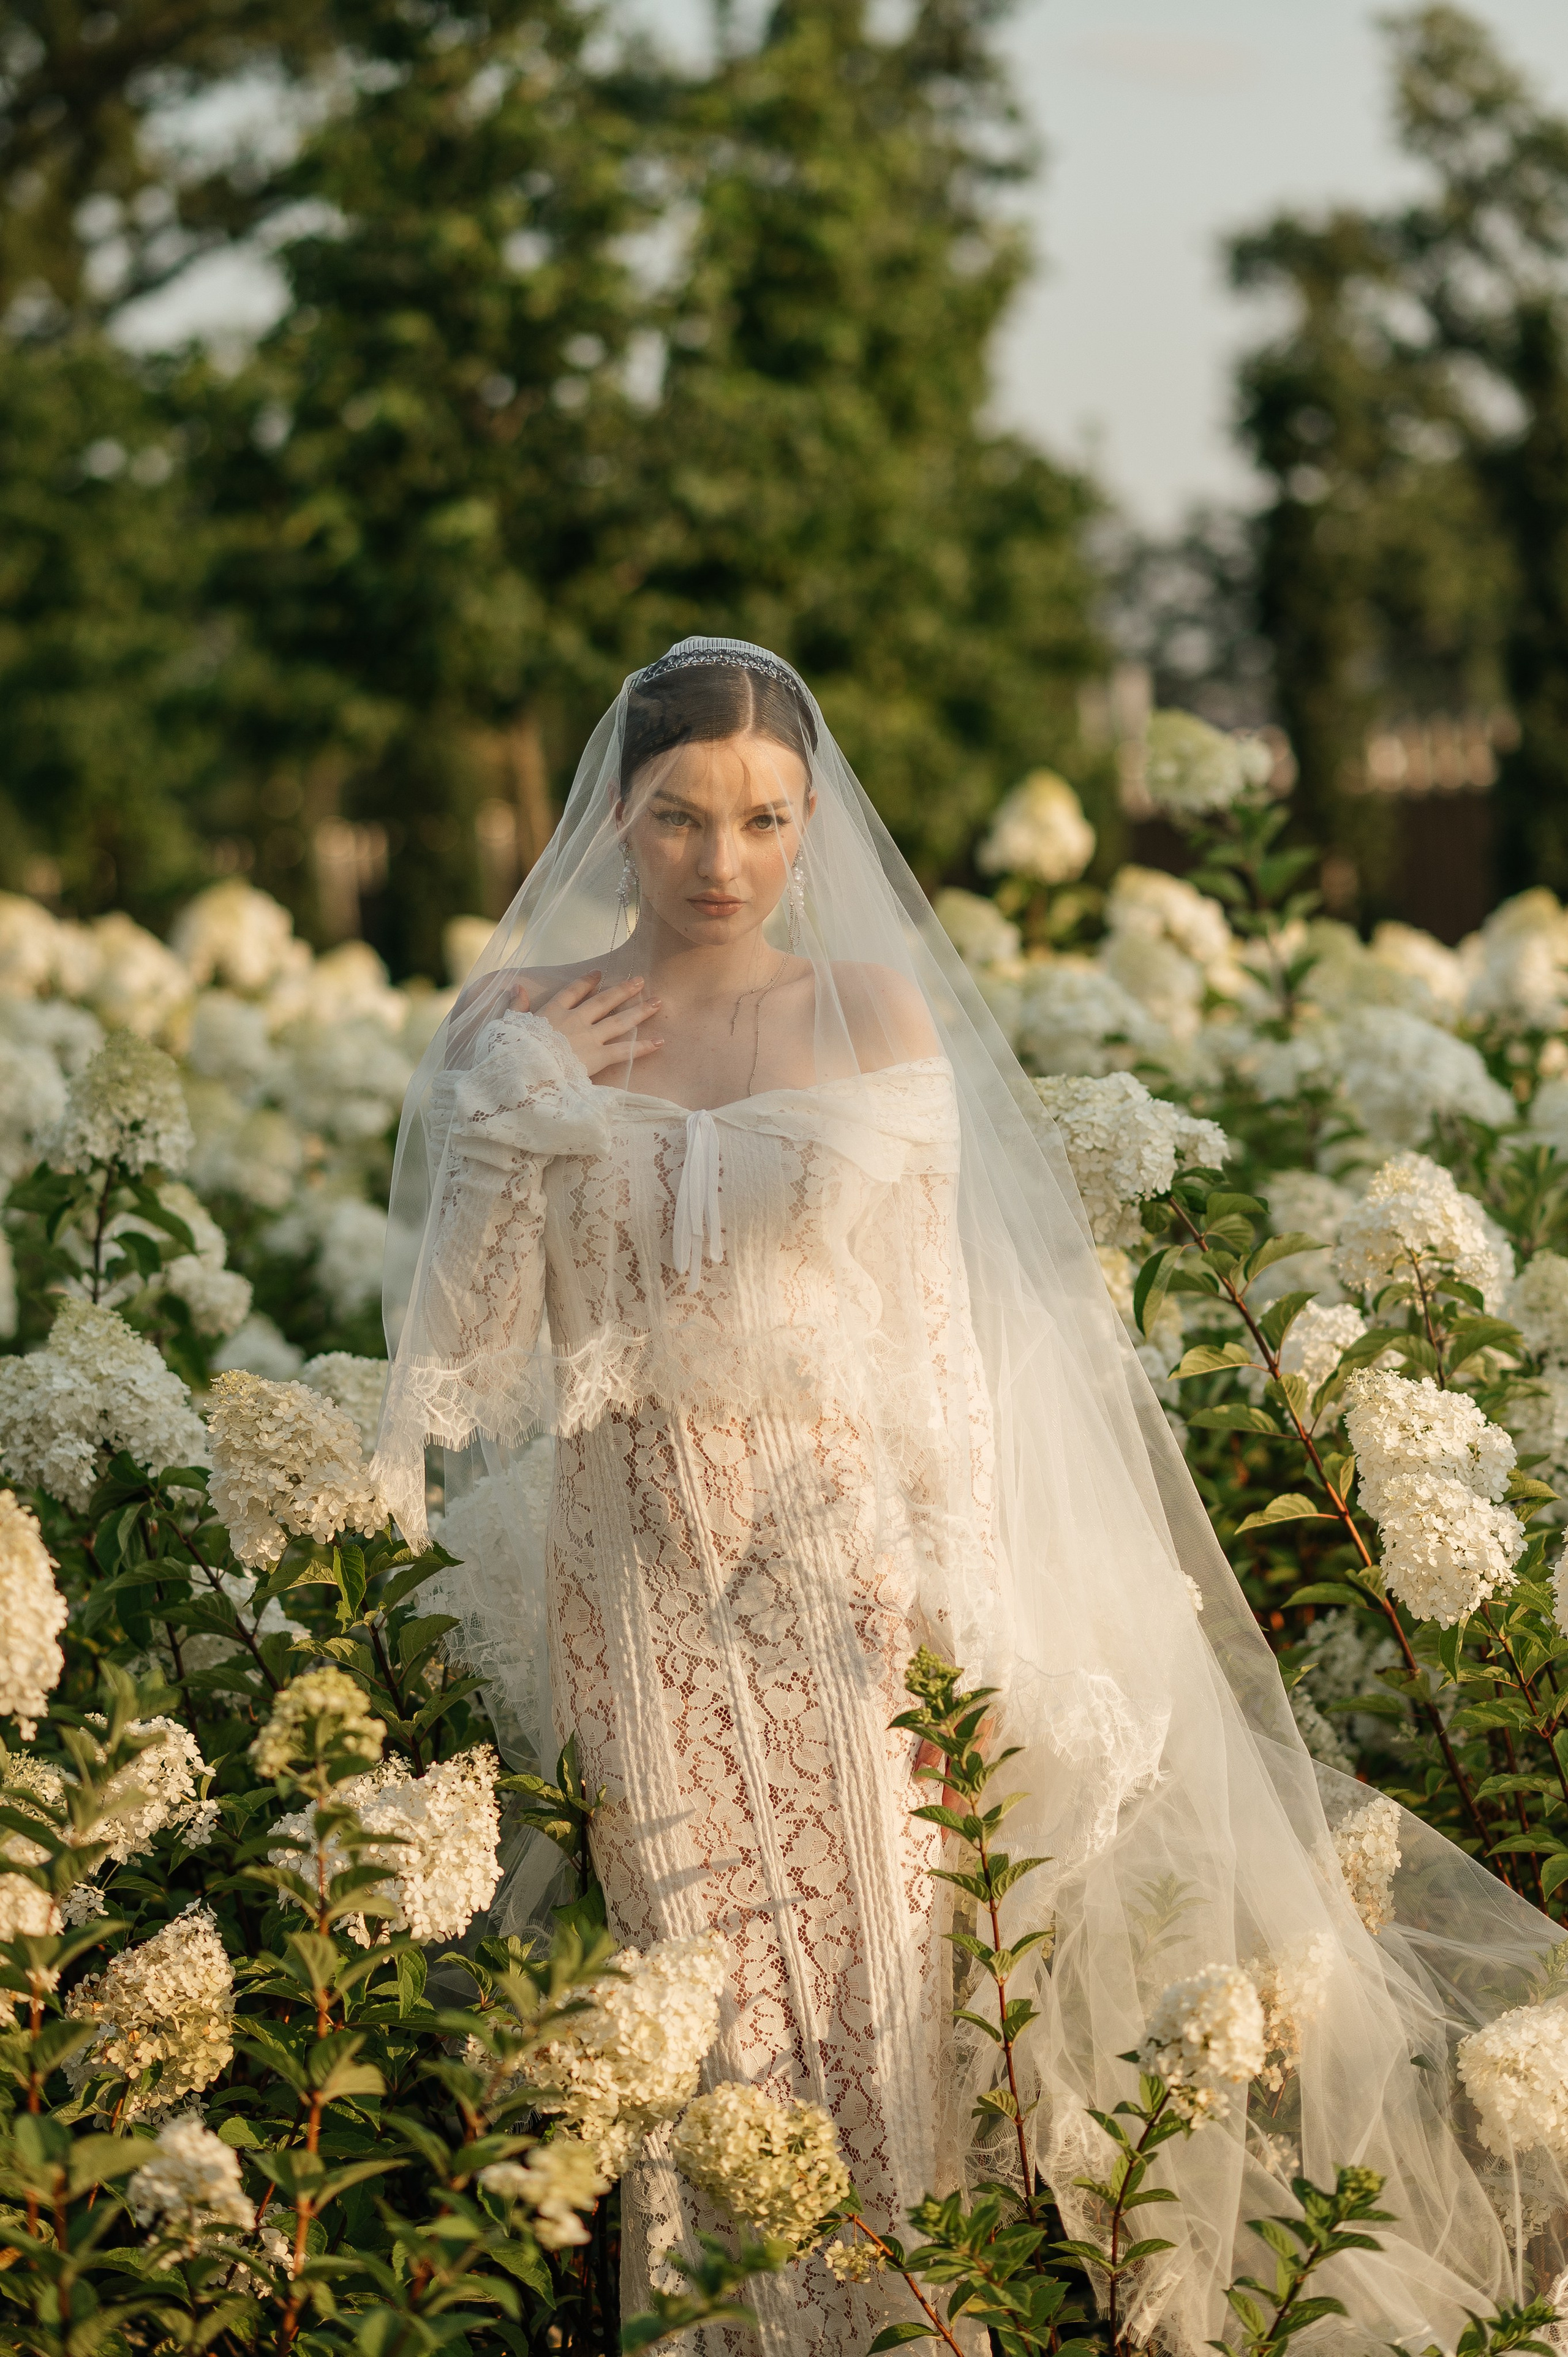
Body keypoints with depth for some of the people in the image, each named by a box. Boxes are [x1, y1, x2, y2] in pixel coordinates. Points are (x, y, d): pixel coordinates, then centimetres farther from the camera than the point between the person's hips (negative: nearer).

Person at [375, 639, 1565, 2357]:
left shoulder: (880, 1012, 1)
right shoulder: (524, 1026, 2)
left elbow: (939, 1324, 1)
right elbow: (465, 1344, 0)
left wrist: (961, 1594, -4)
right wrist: (520, 1114, -11)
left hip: (857, 1553, 0)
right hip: (642, 1571, 0)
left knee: (882, 1959, 2)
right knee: (697, 2001, 1)